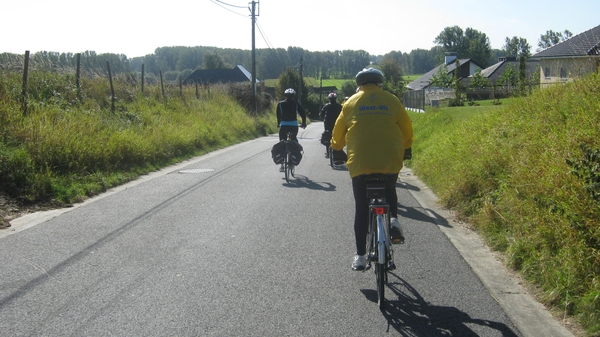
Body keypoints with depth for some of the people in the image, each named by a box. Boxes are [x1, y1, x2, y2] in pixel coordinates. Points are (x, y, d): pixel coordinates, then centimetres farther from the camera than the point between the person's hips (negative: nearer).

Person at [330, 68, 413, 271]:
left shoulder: (352, 102, 10)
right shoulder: (391, 100, 9)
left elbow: (339, 130, 15)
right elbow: (406, 128, 15)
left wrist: (336, 150, 33)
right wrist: (407, 148, 32)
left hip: (360, 161, 0)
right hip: (390, 160, 1)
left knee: (361, 207, 8)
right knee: (389, 191, 30)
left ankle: (360, 256, 7)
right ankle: (393, 220, 2)